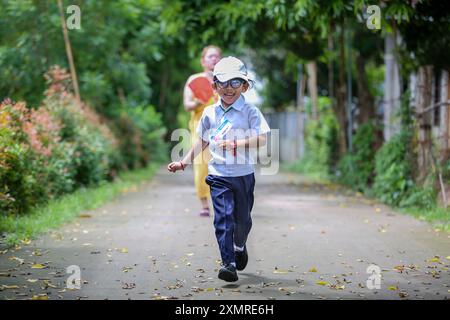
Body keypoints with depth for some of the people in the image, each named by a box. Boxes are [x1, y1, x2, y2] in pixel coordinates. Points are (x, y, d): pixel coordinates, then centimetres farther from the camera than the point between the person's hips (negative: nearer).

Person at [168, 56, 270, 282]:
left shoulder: (250, 111, -5)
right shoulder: (210, 113, 6)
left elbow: (262, 139, -16)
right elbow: (202, 142, 18)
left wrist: (235, 144, -24)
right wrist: (183, 163, 17)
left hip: (244, 174, -1)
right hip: (219, 175, 1)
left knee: (242, 218, 14)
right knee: (223, 218, -11)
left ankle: (240, 247, 44)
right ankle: (229, 263, -12)